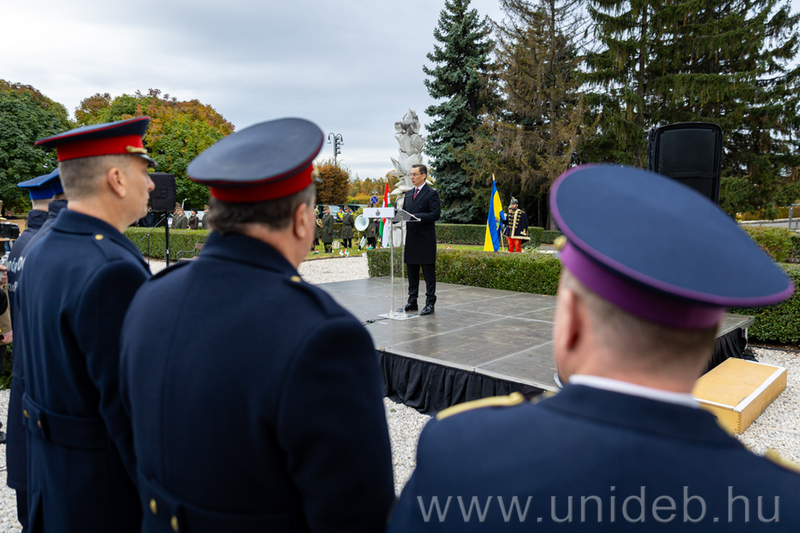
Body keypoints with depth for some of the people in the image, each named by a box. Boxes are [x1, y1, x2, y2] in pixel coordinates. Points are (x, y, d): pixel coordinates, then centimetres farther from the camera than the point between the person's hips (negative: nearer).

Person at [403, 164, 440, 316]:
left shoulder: (431, 194, -5)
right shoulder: (408, 194, 17)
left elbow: (435, 214, -14)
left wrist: (417, 216, -23)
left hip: (426, 239, -7)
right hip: (411, 239, 7)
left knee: (428, 272, -1)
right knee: (412, 271, 12)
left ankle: (430, 302, 4)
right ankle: (412, 301, 20)